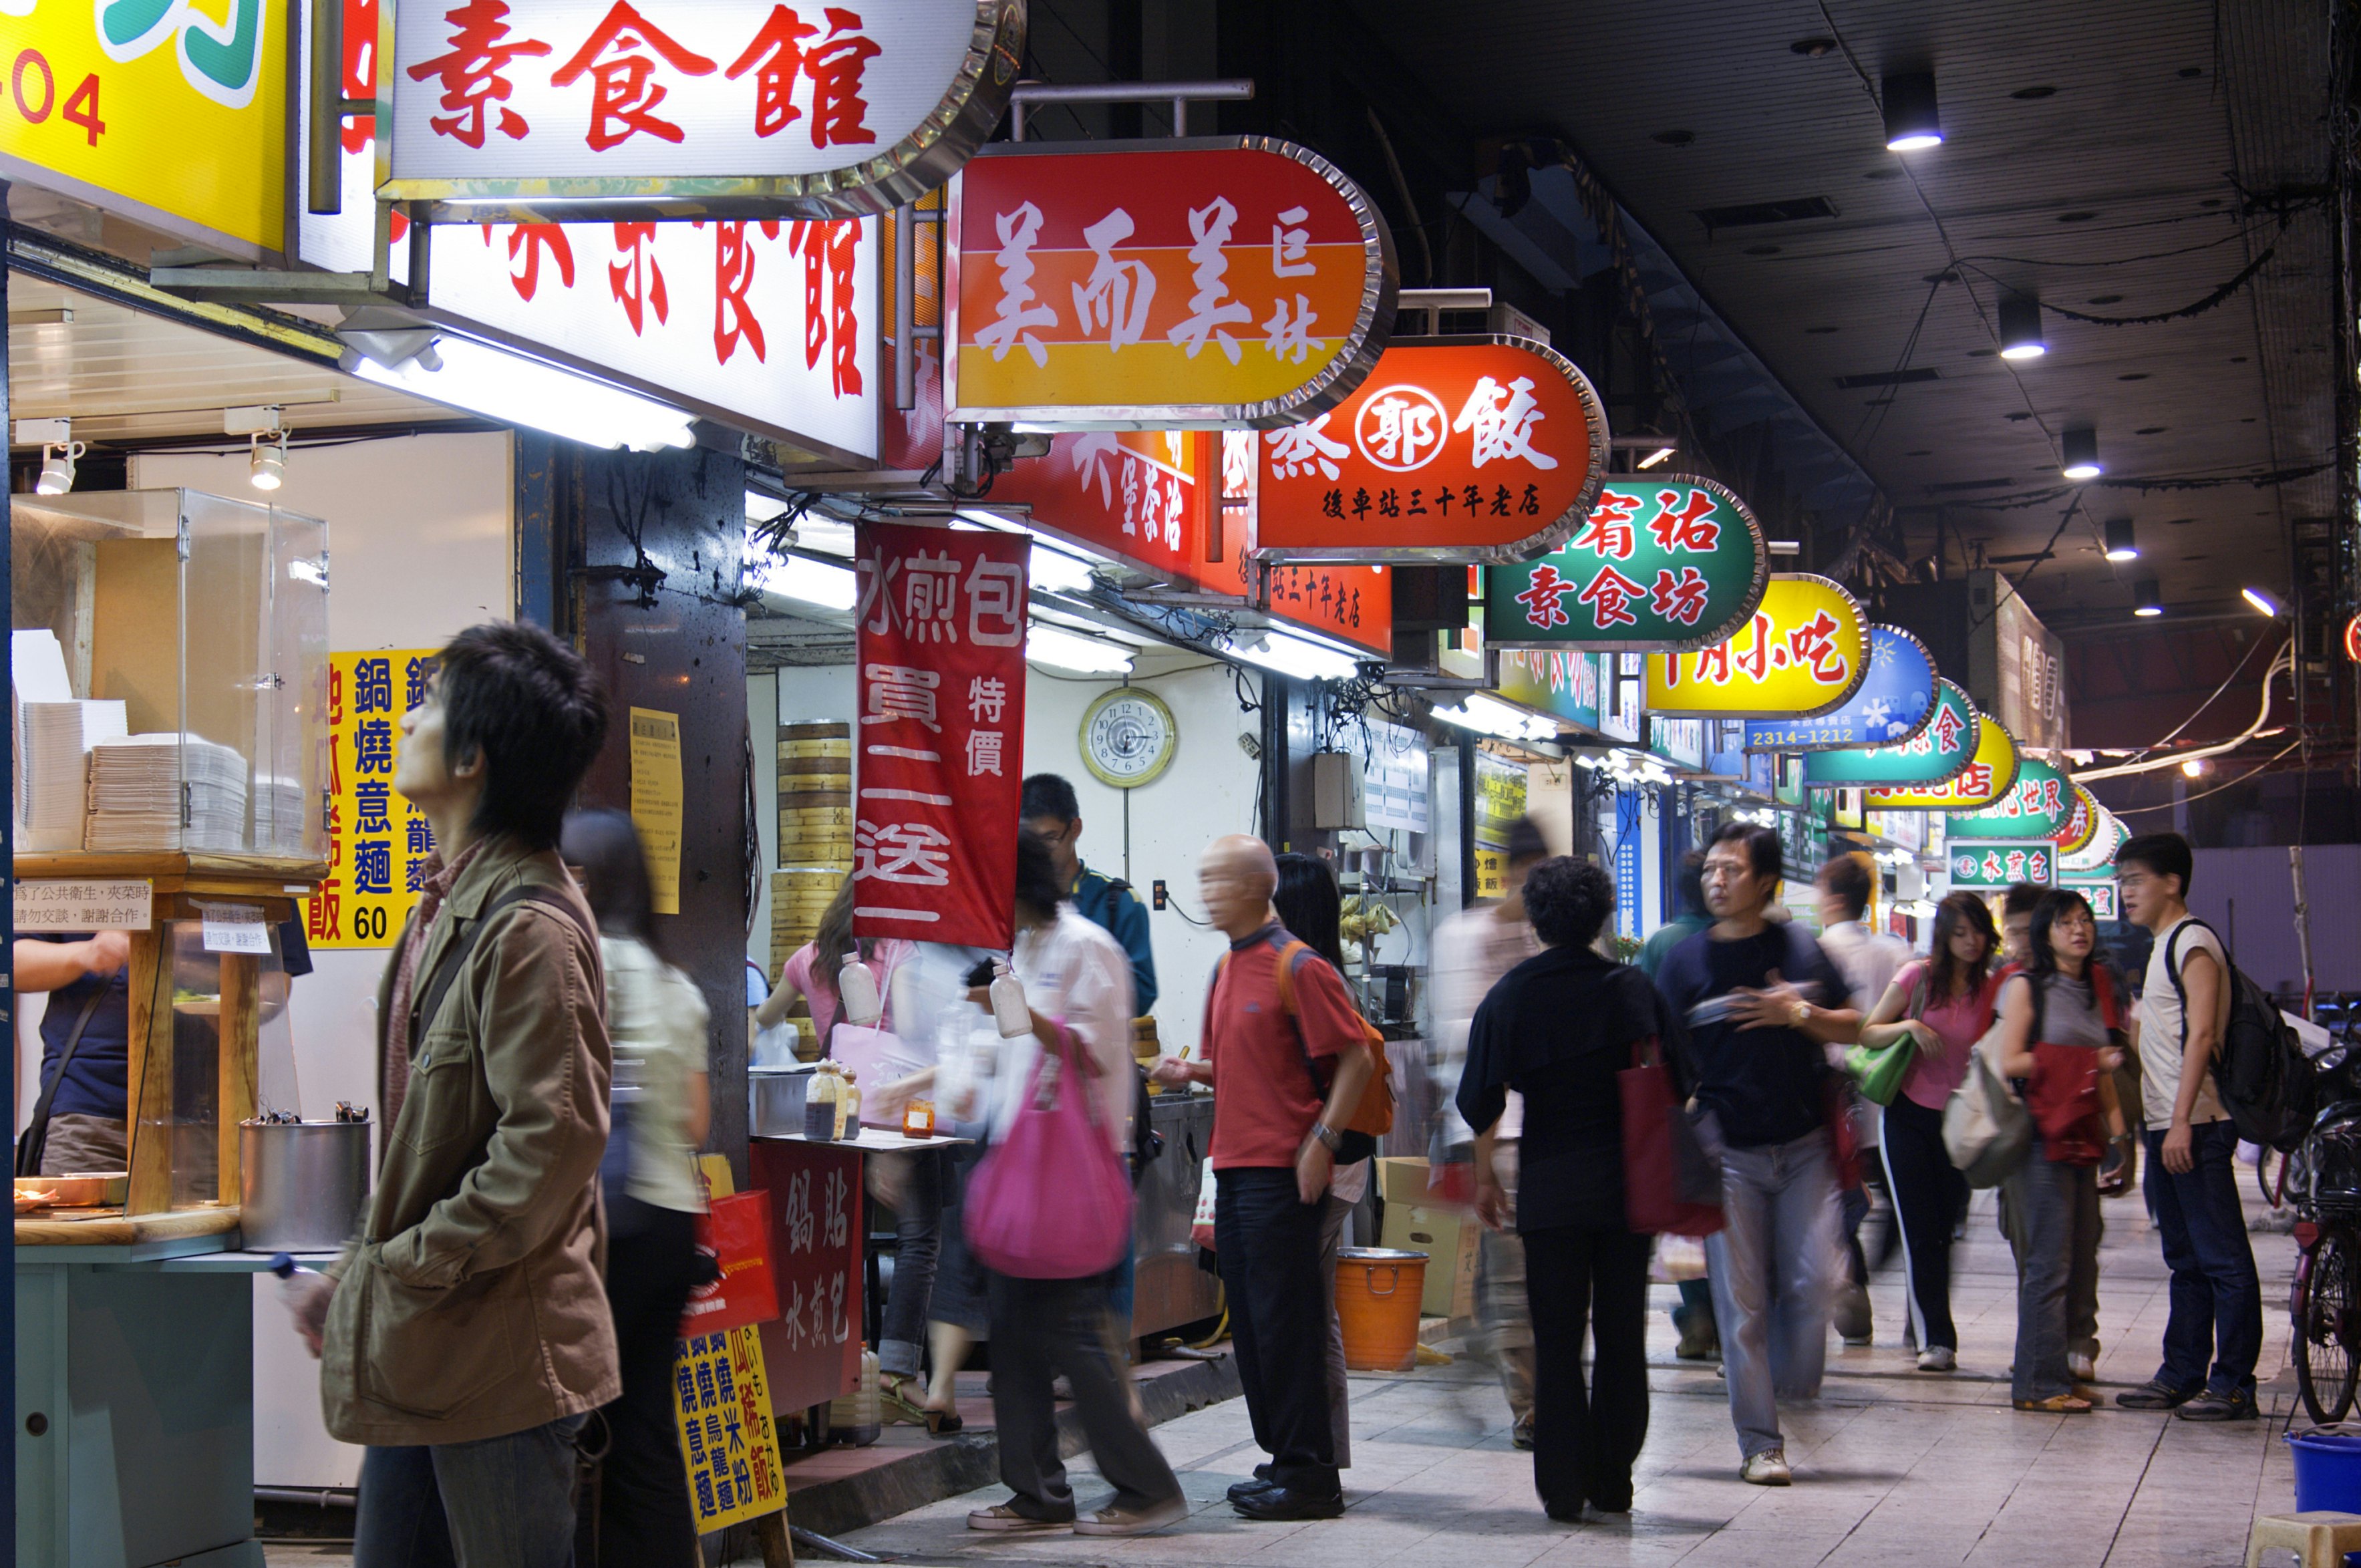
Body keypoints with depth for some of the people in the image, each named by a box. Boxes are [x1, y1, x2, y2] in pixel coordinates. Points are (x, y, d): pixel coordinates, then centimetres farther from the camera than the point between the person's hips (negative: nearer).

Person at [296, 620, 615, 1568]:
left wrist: (402, 1271, -16)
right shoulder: (450, 902, 10)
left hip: (501, 1359, -9)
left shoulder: (528, 925, -20)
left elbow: (554, 1141, -24)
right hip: (423, 1350, 9)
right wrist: (361, 1277, 13)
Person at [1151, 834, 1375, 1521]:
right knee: (1250, 1322, 12)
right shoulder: (1228, 968, 15)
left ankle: (1309, 1476, 0)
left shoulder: (1298, 967, -11)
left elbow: (1356, 1058, -12)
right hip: (1235, 1168, 9)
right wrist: (1190, 1071, 5)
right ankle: (1283, 1459, 21)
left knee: (1285, 1322, -6)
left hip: (1282, 1172, -9)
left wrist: (1321, 1141, -17)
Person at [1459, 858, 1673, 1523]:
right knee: (1622, 1336, 10)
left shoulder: (1511, 995, -3)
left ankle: (1563, 1487, 4)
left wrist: (1485, 1178, 7)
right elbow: (1675, 1086, 2)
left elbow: (1480, 1101, -5)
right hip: (1628, 1185, 1)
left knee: (1556, 1340, 5)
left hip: (1551, 1187, -1)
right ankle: (1613, 1481, 14)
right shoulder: (1633, 988, -1)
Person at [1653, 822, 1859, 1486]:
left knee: (1811, 1281, -6)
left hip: (1804, 1145, 1)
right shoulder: (1685, 961, 0)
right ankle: (1760, 1442, 8)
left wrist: (1797, 1014, -8)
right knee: (1741, 1299, -1)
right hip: (1728, 1151, -1)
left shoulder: (1801, 948, 5)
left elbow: (1852, 1028, 11)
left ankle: (1790, 1381, 23)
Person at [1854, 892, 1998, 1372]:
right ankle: (1935, 1338, -2)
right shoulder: (1918, 977, -6)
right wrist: (1909, 1027, -20)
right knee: (1919, 1229, -5)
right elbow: (1867, 1034, -3)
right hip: (1909, 1115, -2)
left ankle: (1926, 1329, 18)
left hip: (1959, 1121, 2)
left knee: (1943, 1229, 6)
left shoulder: (1991, 990, 1)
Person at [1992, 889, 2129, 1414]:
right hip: (2042, 1136, -7)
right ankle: (2041, 1384, -6)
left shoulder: (2095, 990, 19)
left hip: (2083, 1137, 7)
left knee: (2081, 1261, 5)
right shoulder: (2026, 987, -1)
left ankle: (2068, 1364, 11)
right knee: (2048, 1264, -9)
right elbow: (2009, 1063, -9)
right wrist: (2086, 1062, -9)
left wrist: (2118, 1132, 12)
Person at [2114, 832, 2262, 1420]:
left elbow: (2201, 1036, -19)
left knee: (2223, 1259, -6)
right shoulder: (2164, 947, 19)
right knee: (2186, 1260, 14)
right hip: (2168, 1128, 10)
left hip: (2196, 1127, -10)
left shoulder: (2193, 943, -10)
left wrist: (2182, 1121, -23)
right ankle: (2181, 1376, 20)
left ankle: (2234, 1384, -4)